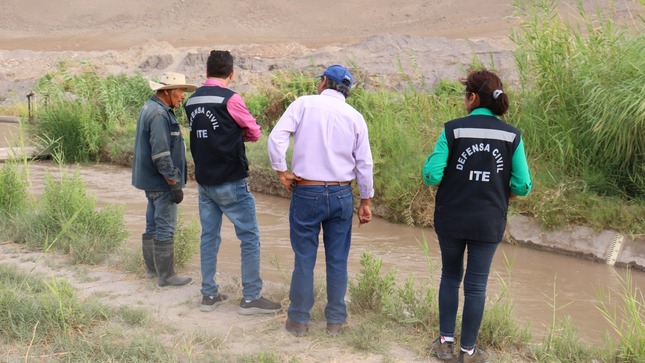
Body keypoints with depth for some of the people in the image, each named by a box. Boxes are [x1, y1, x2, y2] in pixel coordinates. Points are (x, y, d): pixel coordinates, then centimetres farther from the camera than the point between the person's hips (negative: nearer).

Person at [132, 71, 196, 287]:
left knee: (153, 225, 17)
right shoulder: (159, 114, -20)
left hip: (151, 180, 11)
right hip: (162, 182, -11)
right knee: (165, 228, -3)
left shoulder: (151, 108, 13)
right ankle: (166, 275, 4)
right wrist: (174, 184, -21)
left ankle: (152, 268, 28)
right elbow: (161, 154, -25)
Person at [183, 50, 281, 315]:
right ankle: (251, 298, 5)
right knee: (250, 237, 1)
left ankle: (209, 295, 18)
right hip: (230, 182, -7)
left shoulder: (191, 102, 7)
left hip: (204, 181, 7)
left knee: (209, 237, 12)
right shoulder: (230, 99, -14)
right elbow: (254, 133, -3)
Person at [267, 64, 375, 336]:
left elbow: (276, 137, -15)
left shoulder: (304, 104, -3)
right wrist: (366, 201, 13)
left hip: (306, 193, -2)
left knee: (304, 259, 7)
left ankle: (298, 320, 16)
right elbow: (365, 163, 5)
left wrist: (281, 172, -4)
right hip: (341, 195, 2)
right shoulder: (355, 117, 4)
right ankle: (335, 320, 19)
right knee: (337, 260, 11)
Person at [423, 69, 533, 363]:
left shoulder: (453, 129, -11)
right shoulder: (511, 135, -5)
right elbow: (523, 186, -5)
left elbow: (431, 175, -14)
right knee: (476, 284, 10)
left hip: (451, 219, 0)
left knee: (450, 276, 19)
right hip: (489, 222, 1)